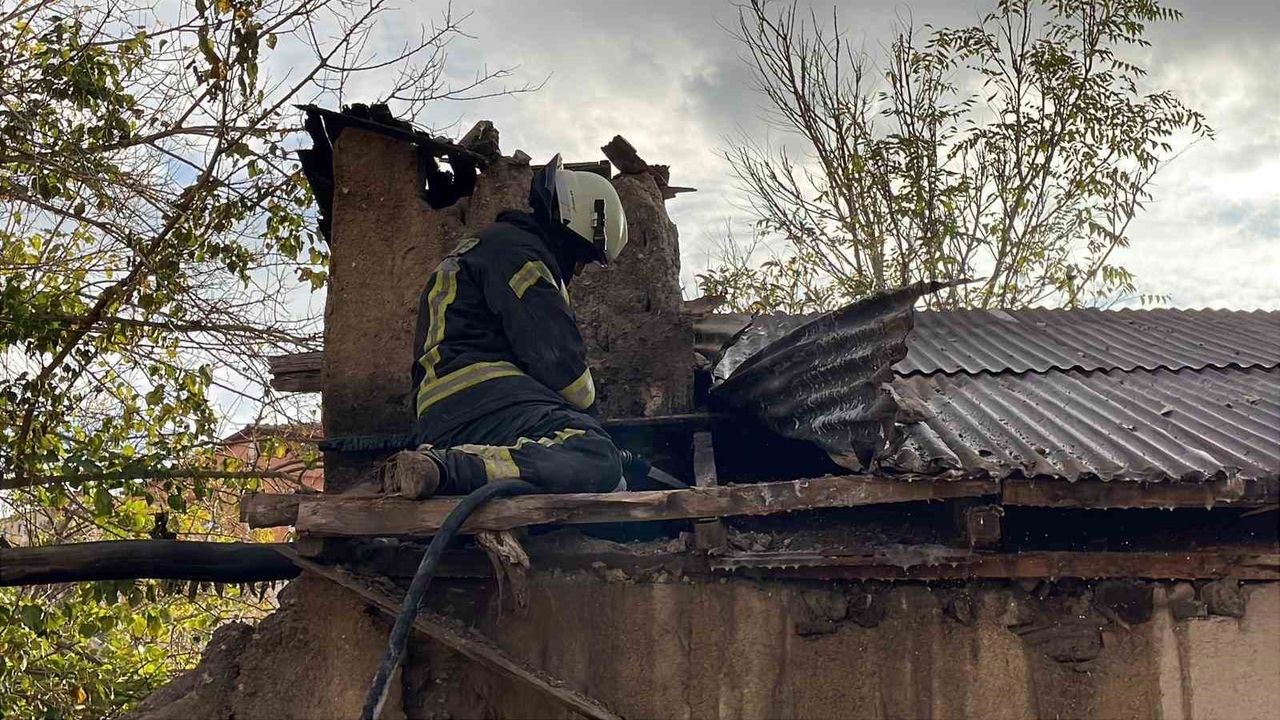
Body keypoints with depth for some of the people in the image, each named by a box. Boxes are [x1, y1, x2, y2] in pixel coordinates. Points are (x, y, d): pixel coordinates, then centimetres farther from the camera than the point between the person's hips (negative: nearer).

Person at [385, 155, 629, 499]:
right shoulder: (515, 248, 1)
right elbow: (555, 354, -6)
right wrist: (587, 414, 12)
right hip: (482, 396, -11)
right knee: (599, 461, -28)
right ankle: (444, 468, -35)